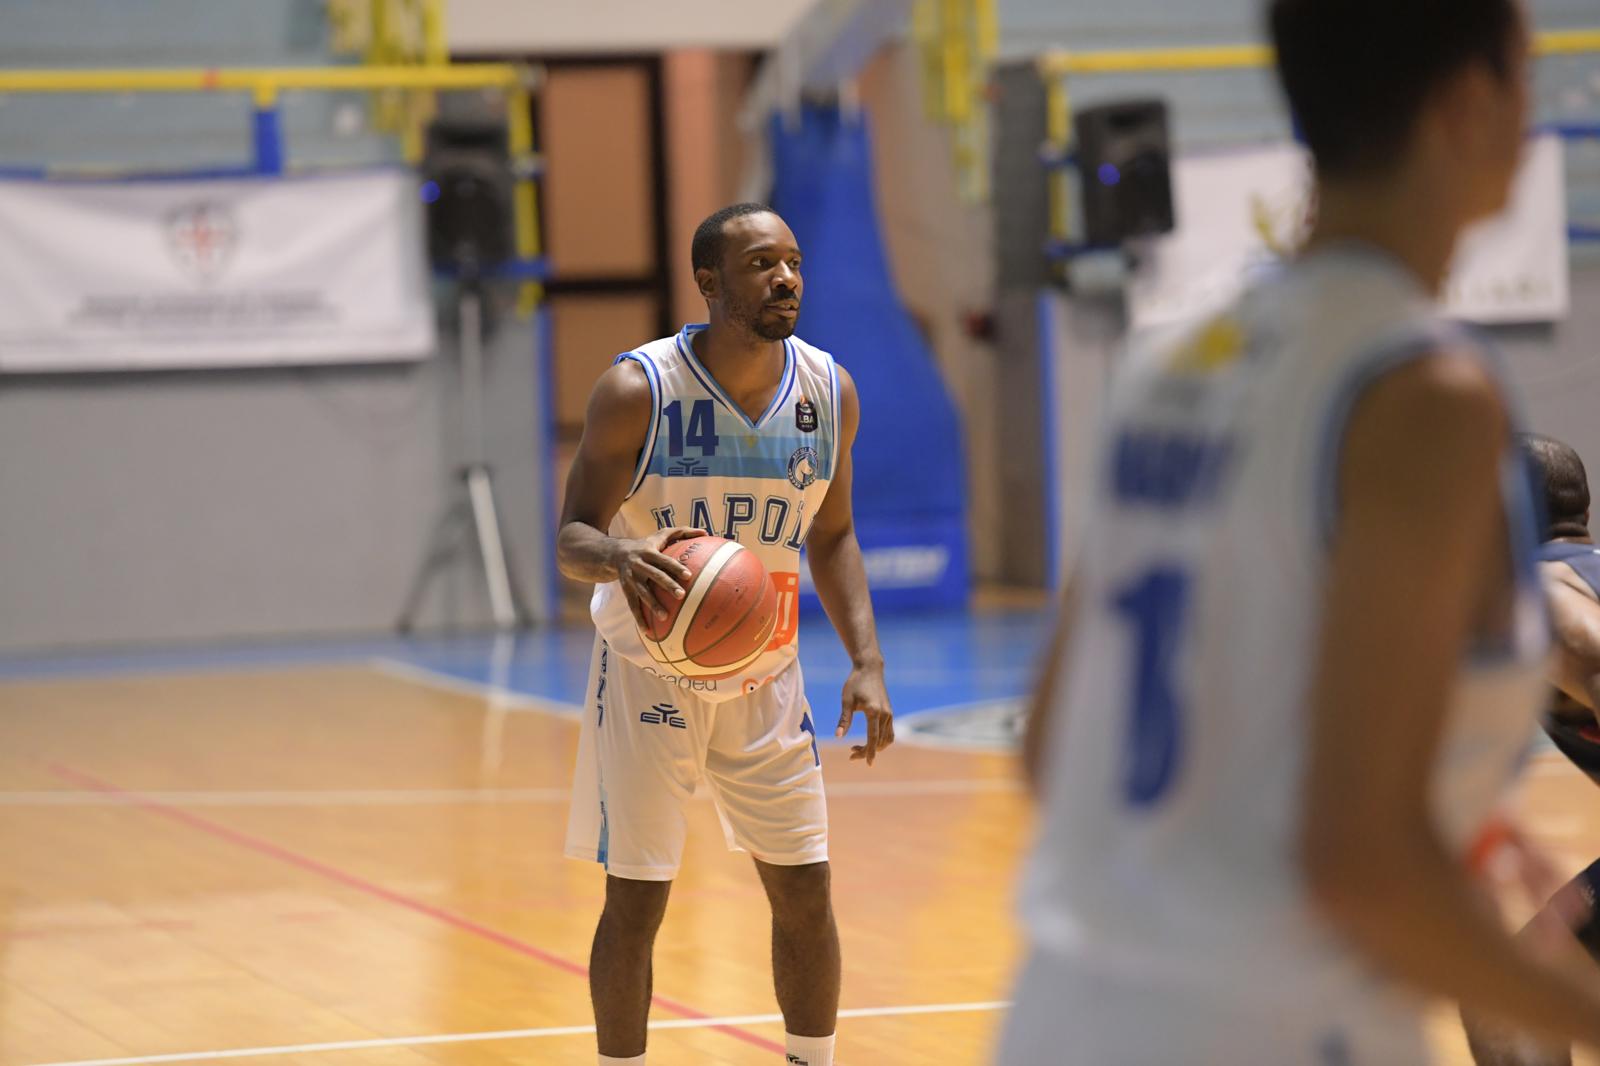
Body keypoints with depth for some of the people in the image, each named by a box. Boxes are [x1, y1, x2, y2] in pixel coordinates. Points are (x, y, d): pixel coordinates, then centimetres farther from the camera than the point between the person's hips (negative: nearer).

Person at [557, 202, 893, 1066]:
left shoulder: (829, 392, -6)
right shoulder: (637, 390, -19)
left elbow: (832, 537, 7)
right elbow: (571, 539, -18)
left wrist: (866, 662, -4)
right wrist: (620, 555, -42)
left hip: (766, 676, 4)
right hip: (649, 671, -4)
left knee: (805, 892, 5)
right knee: (635, 901, -3)